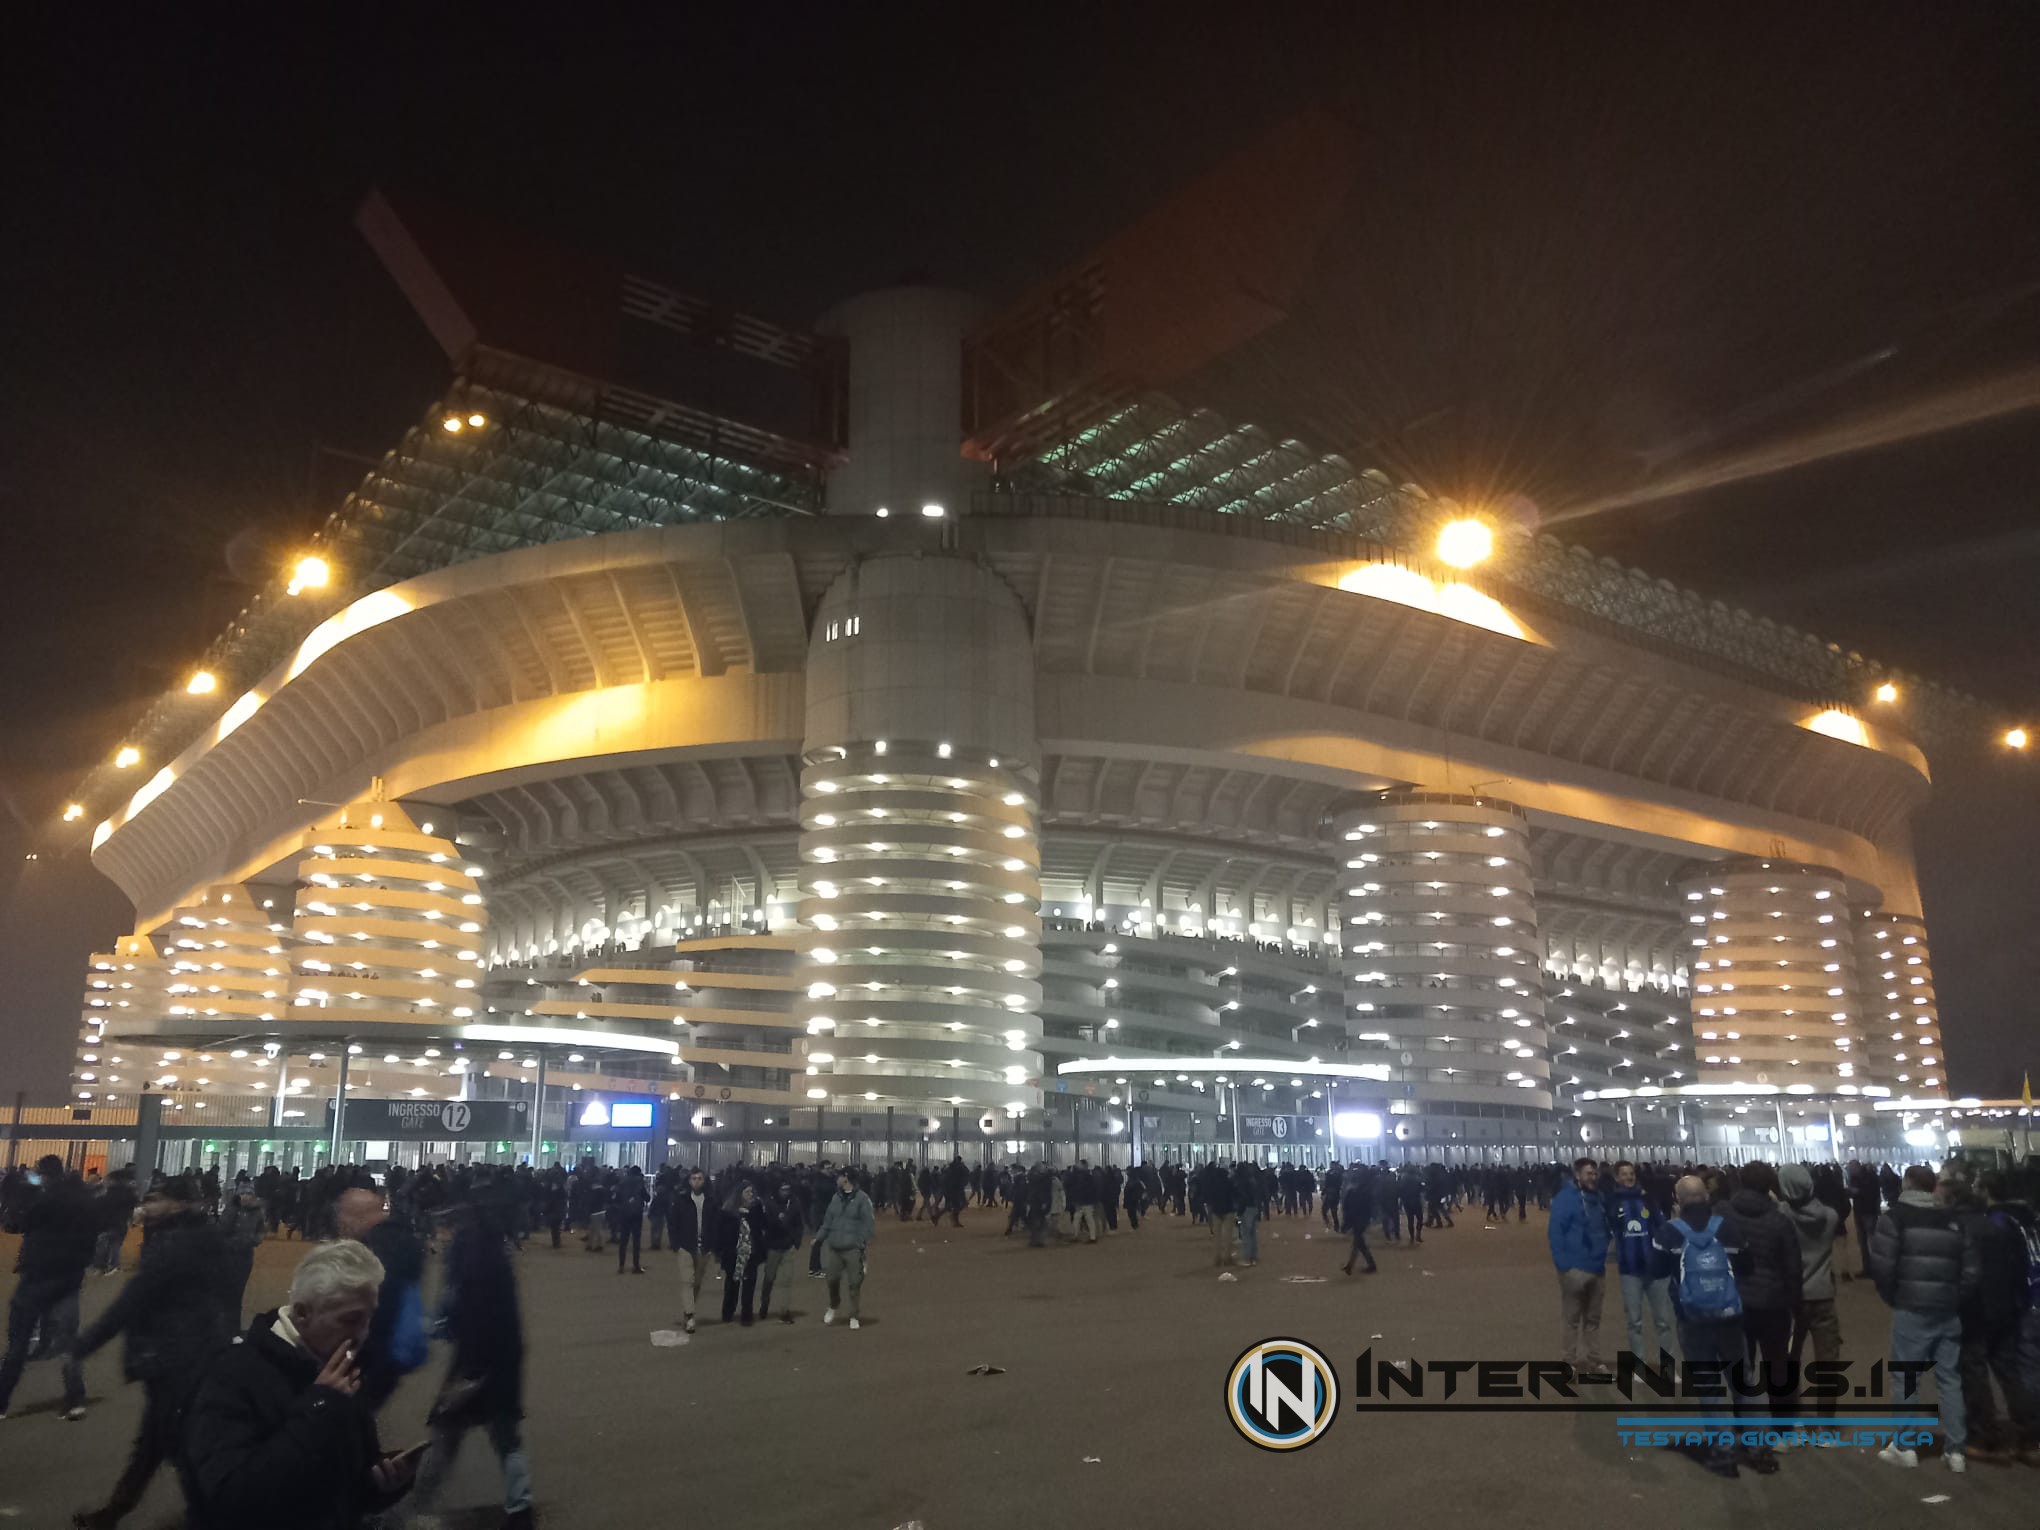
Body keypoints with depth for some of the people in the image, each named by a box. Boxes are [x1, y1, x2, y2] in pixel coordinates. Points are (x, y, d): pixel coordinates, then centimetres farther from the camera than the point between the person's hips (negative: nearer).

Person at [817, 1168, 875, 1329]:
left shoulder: (862, 1198, -7)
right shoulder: (837, 1197, 12)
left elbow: (868, 1222, -10)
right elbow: (828, 1219, 16)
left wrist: (865, 1241, -18)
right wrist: (820, 1237, 9)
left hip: (853, 1248, -5)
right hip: (834, 1246, 5)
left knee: (854, 1282, 0)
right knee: (832, 1278, 8)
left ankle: (854, 1316, 13)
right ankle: (833, 1306, 35)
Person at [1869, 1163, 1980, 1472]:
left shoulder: (1897, 1216, -4)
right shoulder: (1953, 1220, 10)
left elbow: (1881, 1264, -12)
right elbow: (1973, 1270, 5)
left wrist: (1891, 1297, 3)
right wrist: (1954, 1297, 12)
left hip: (1912, 1311, -4)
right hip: (1949, 1312, 5)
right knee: (1950, 1379, 10)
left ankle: (1905, 1447, 8)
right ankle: (1957, 1451, 11)